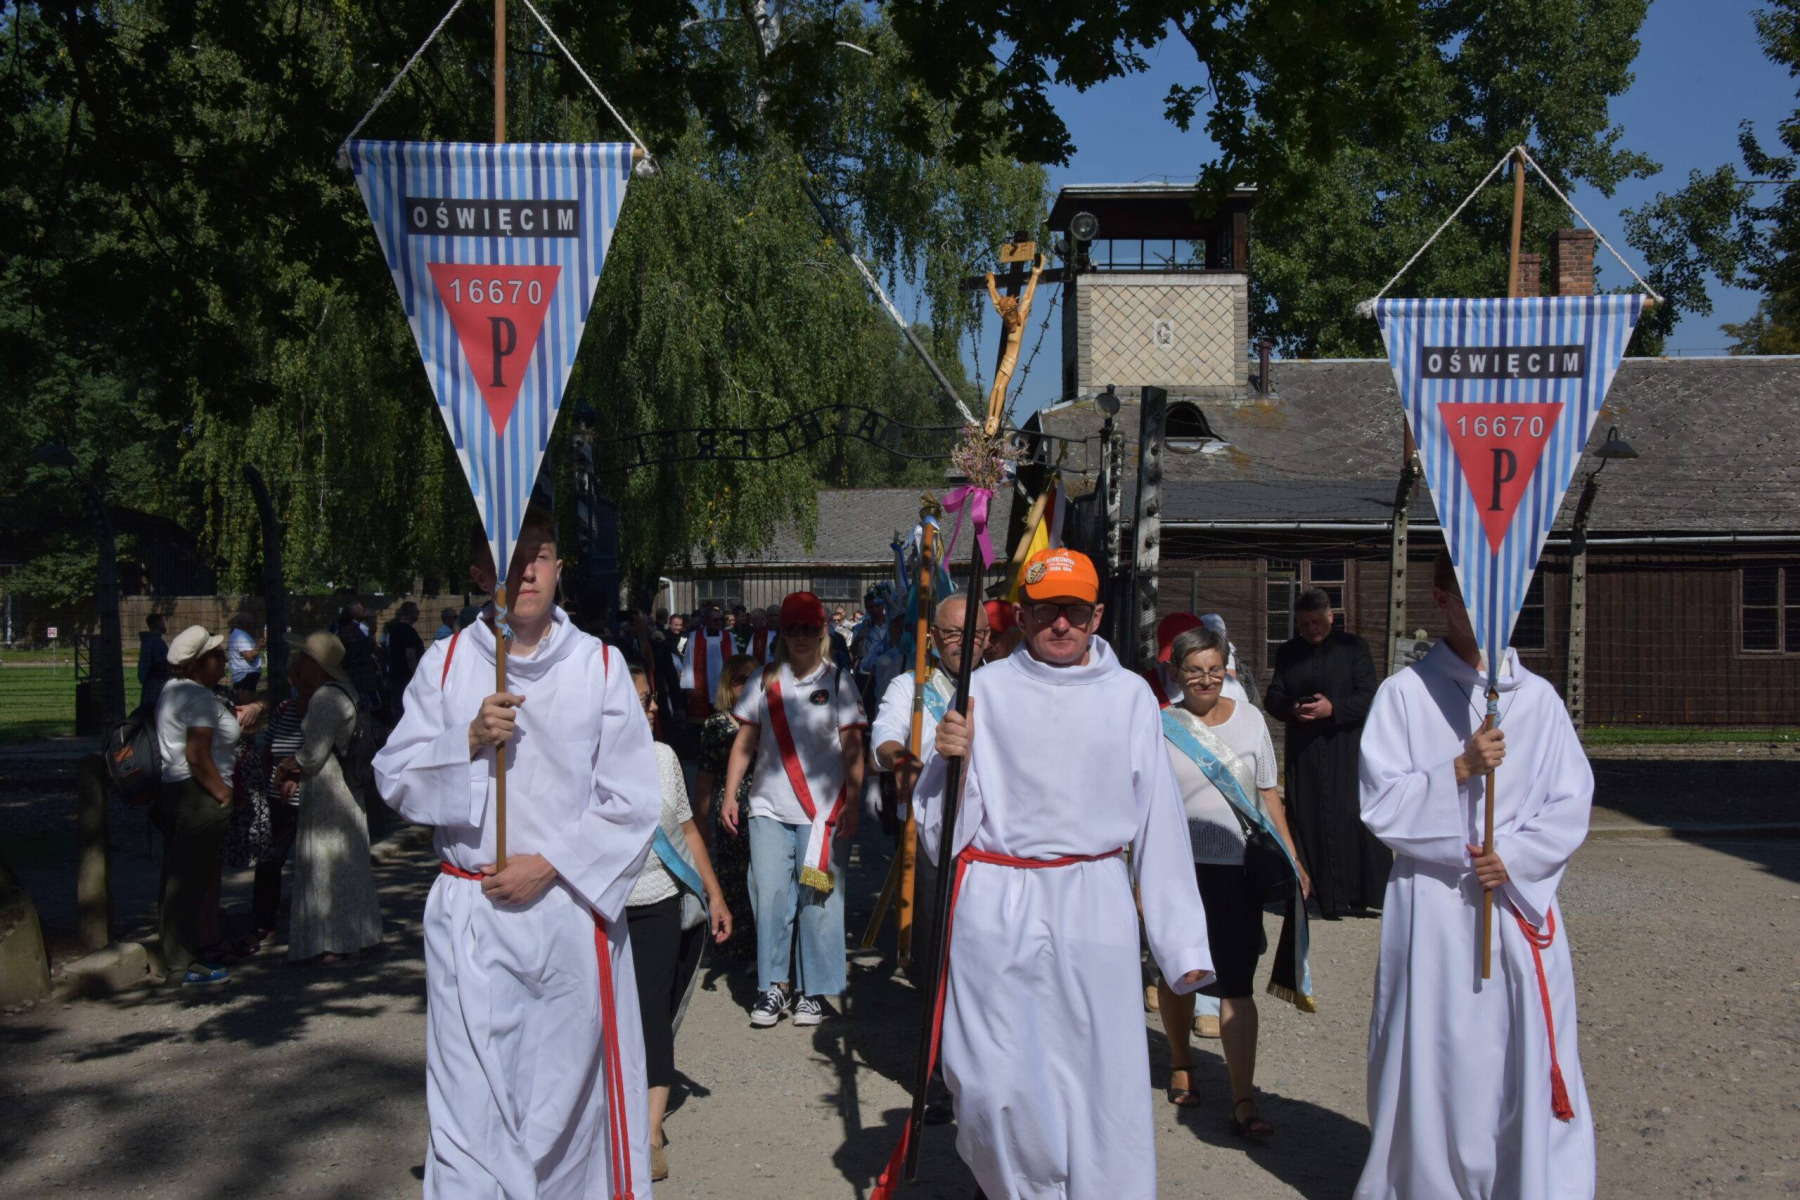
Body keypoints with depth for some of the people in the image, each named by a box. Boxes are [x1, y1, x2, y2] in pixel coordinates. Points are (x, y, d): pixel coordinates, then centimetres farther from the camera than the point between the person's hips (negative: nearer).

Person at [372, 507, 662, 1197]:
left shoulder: (599, 666, 0)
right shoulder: (446, 662, 4)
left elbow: (631, 800, -1)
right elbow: (394, 776, 3)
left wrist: (551, 864, -10)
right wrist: (470, 742, -13)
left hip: (570, 907, 0)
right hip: (469, 913, 1)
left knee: (566, 1085, 7)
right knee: (470, 1097, 2)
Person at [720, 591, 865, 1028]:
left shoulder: (838, 681, 3)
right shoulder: (764, 681, 9)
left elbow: (852, 749, 0)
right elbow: (744, 743, 10)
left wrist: (852, 805, -8)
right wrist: (729, 795, 2)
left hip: (824, 810, -2)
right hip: (770, 808, 2)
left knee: (819, 898, 0)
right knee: (769, 896, -1)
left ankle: (812, 990, 12)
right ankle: (771, 987, 11)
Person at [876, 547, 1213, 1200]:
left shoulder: (1129, 695, 5)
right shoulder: (986, 688, 2)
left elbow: (1158, 820, 7)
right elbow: (945, 824, 5)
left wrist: (1184, 945, 6)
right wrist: (950, 759, -16)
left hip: (1095, 907, 1)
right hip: (997, 907, 0)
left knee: (1103, 1078, 3)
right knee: (997, 1084, 1)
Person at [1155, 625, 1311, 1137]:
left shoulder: (1249, 718, 4)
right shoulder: (1160, 726, -4)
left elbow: (1268, 794, 11)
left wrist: (1292, 859, 9)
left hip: (1238, 869, 0)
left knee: (1236, 984, -4)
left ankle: (1244, 1102, 0)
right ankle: (1181, 1065, 38)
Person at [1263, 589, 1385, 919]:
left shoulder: (1353, 647, 2)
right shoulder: (1288, 653, 11)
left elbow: (1368, 697, -4)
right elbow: (1272, 698, 9)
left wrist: (1333, 708, -20)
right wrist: (1291, 709, -12)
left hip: (1347, 751, -3)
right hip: (1303, 753, 3)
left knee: (1353, 817, -8)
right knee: (1311, 823, 1)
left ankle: (1361, 893, 1)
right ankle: (1326, 899, 7)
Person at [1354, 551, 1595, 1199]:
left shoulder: (1537, 697, 6)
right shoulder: (1405, 693, -1)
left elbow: (1571, 803, 5)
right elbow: (1381, 800, -6)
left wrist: (1513, 856, -9)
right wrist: (1460, 770, -17)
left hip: (1521, 898, 2)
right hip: (1433, 902, -2)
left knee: (1530, 1058, 3)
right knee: (1434, 1058, 4)